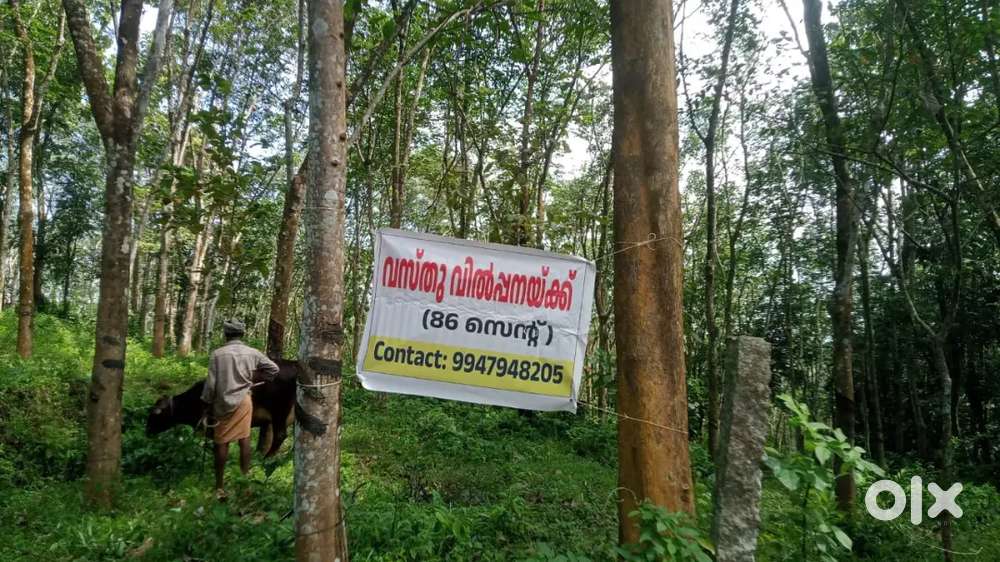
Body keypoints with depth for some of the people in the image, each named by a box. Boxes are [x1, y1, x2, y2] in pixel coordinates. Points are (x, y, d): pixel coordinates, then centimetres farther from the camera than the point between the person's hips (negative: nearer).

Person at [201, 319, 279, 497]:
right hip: (243, 401, 1)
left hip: (223, 403, -1)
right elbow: (274, 369, 0)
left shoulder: (217, 354, -11)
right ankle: (245, 474, 23)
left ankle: (219, 486, 14)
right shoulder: (252, 353, -5)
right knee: (244, 438, 15)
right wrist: (255, 379, 14)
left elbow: (211, 383, -8)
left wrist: (207, 405, 4)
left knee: (222, 443, 8)